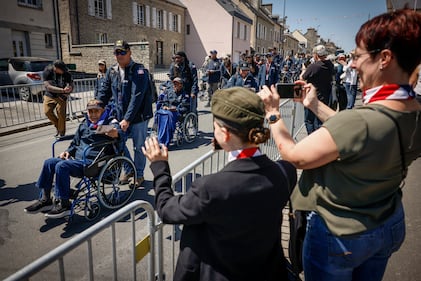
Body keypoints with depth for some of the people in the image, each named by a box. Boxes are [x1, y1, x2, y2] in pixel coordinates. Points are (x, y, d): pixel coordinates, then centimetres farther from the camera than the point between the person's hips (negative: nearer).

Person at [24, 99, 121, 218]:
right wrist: (68, 151, 11)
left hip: (93, 162, -8)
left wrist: (115, 133, -45)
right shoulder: (84, 124, 21)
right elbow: (75, 143, 31)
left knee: (61, 166, -26)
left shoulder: (109, 122, -1)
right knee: (49, 162, -3)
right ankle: (45, 199, 5)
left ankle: (64, 205, -17)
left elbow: (118, 132, -22)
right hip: (77, 159, 8)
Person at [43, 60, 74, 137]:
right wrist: (63, 90, -31)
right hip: (49, 96, 1)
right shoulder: (47, 72, -15)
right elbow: (48, 86, -22)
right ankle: (57, 126, 14)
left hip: (61, 97, -1)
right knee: (47, 111, -11)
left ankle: (61, 133, 6)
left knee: (61, 114, -7)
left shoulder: (66, 73, -12)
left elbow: (71, 86, -7)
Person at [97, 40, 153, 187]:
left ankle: (139, 174, 28)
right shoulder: (112, 71, 5)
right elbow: (104, 93, 10)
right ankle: (129, 169, 32)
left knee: (138, 147, 8)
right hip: (119, 116, 5)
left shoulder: (139, 71, -15)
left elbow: (137, 97, -22)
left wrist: (127, 119, -26)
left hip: (138, 117, -5)